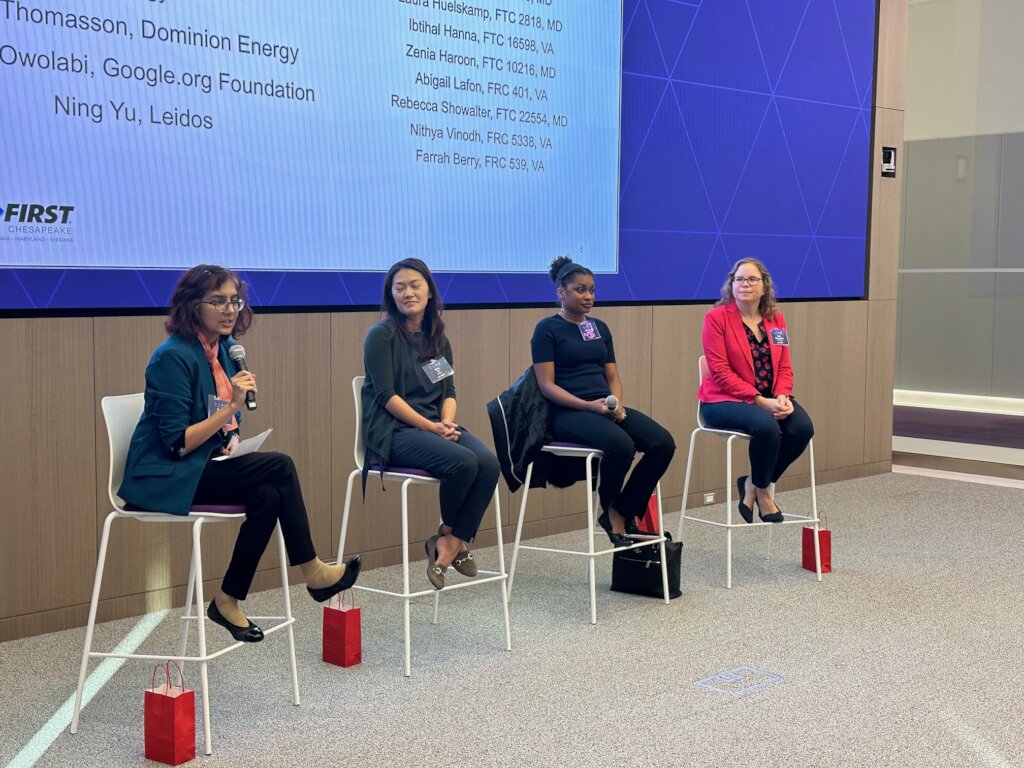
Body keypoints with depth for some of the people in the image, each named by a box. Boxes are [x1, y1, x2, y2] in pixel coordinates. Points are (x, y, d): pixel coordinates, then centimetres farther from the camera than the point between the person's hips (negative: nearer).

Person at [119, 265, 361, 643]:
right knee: (279, 467, -22)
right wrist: (230, 407, -25)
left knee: (268, 495, -23)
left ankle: (228, 601, -9)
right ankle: (312, 572, -9)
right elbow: (177, 444, -20)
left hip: (204, 467, 8)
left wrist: (232, 439, -1)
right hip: (164, 478, -8)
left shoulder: (224, 350, 8)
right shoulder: (173, 357, -17)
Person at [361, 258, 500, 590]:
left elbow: (449, 391, 12)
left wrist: (447, 422, -9)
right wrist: (430, 426, -17)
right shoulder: (382, 335, -3)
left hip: (436, 428, 6)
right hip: (393, 432, -6)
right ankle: (450, 537, -4)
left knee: (489, 463, -23)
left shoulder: (438, 339, 16)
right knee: (463, 462, -30)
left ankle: (450, 544, -12)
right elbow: (387, 395, -11)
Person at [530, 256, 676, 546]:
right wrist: (589, 405, -19)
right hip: (567, 412, -6)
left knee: (663, 443, -17)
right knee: (621, 445, -34)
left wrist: (616, 403, -6)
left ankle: (624, 513, -2)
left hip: (605, 408, 7)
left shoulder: (600, 328, 18)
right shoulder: (547, 329, -1)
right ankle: (611, 512, -6)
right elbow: (547, 385, -8)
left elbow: (613, 376, 17)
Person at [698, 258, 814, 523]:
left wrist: (782, 396, -13)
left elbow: (784, 367, 9)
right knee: (767, 426, -33)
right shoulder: (717, 317, -6)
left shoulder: (776, 319, 10)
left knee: (802, 427, -22)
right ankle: (761, 491, -4)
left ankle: (752, 484, -1)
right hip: (725, 400, -5)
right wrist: (760, 401, -21)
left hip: (770, 400, 6)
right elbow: (721, 372, -13)